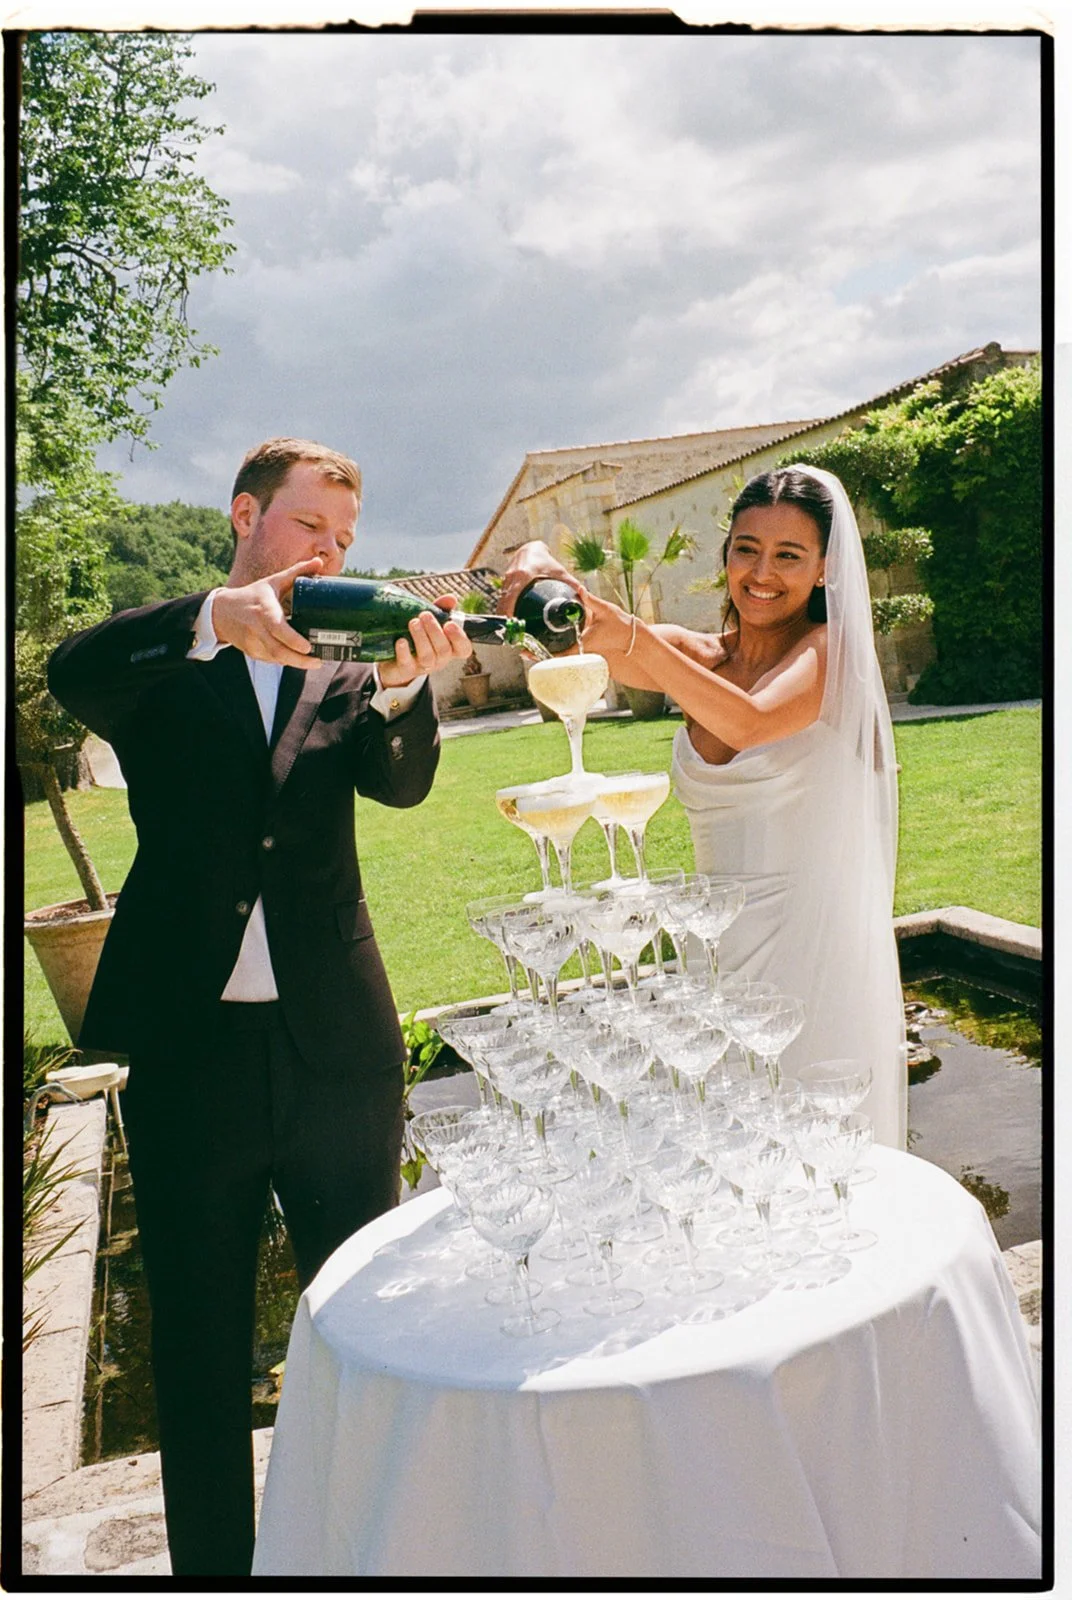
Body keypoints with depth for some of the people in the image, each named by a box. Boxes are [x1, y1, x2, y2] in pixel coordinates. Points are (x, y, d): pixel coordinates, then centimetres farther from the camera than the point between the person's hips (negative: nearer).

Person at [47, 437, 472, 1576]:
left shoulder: (347, 668, 7)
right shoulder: (159, 659, 4)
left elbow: (401, 781, -11)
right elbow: (71, 676, -18)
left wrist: (407, 684, -33)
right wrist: (214, 620, -36)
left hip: (338, 1046, 1)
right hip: (188, 1047, -1)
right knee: (198, 1343, 14)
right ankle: (212, 1559, 34)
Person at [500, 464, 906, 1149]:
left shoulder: (831, 650, -7)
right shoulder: (697, 658, 8)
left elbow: (749, 722, -28)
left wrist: (630, 633, -36)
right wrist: (538, 565, -23)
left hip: (818, 949, -5)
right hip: (723, 950, 5)